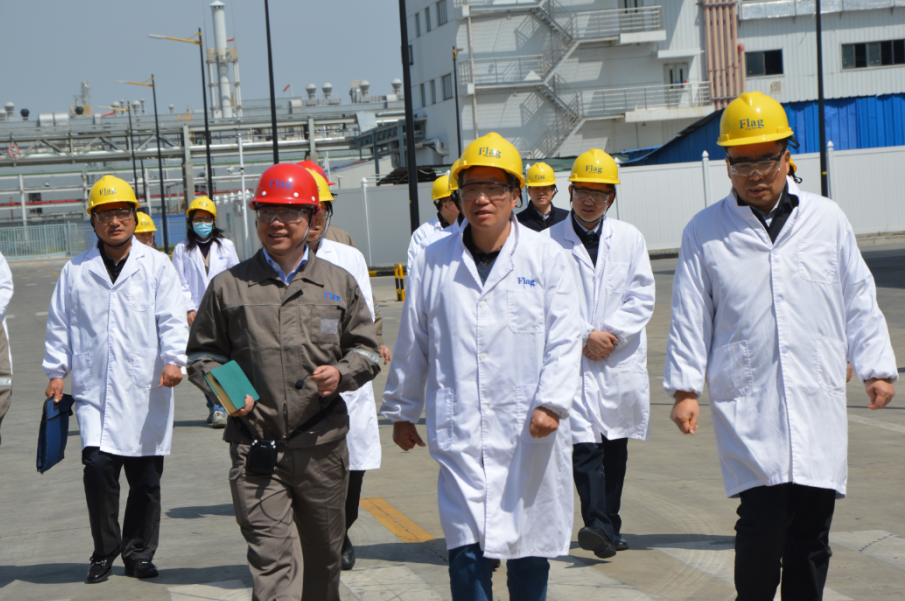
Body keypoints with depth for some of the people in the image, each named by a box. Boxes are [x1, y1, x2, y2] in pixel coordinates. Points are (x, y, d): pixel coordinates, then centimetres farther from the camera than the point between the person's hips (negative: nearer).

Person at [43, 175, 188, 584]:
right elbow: (60, 323, 14)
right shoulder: (76, 271, 10)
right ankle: (105, 550, 4)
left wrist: (174, 359, -16)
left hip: (145, 390, 0)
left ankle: (139, 553, 21)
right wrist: (56, 371, 9)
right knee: (98, 464, -14)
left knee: (146, 478, 5)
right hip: (95, 388, 0)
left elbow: (171, 319, -2)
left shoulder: (157, 266, 5)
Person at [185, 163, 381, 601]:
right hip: (256, 449, -2)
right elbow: (202, 354, 13)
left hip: (322, 447, 2)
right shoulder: (228, 287, 5)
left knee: (323, 557, 14)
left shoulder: (339, 283, 10)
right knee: (272, 559, -11)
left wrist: (341, 374, -6)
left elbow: (366, 350, 15)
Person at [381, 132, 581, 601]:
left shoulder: (546, 257, 3)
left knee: (531, 548, 10)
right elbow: (412, 343, 14)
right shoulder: (434, 262, 6)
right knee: (466, 549, -7)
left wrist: (552, 403, -12)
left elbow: (564, 338, 0)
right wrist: (402, 412, 18)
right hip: (460, 430, 0)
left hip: (530, 432, 0)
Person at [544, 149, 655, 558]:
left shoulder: (629, 238, 8)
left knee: (615, 447, 9)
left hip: (622, 359, 3)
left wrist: (610, 333, -9)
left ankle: (609, 527, 19)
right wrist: (585, 337, -11)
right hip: (573, 360, -3)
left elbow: (642, 297, 3)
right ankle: (599, 527, -21)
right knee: (585, 446, -14)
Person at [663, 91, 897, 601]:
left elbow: (859, 300, 14)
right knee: (764, 520, -13)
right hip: (746, 406, -2)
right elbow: (690, 317, 7)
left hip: (819, 402, 2)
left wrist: (876, 367, 9)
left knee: (811, 529, 4)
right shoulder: (705, 232, 5)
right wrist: (685, 387, 3)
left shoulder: (827, 219, 9)